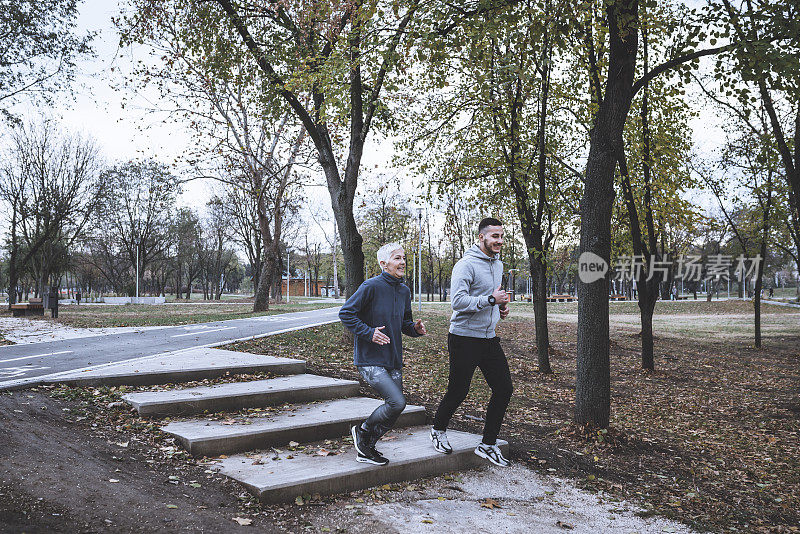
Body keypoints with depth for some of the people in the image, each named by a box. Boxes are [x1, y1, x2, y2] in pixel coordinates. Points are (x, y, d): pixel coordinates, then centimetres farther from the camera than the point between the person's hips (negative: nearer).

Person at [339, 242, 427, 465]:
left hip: (394, 361, 8)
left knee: (395, 408, 7)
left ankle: (366, 450, 25)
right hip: (370, 360, -8)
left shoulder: (404, 291, 10)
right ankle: (363, 430, 9)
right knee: (397, 403, -18)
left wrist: (415, 328, 0)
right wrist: (369, 333, -20)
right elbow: (345, 313, -12)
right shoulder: (371, 286, -13)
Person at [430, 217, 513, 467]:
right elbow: (458, 301, -24)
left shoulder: (498, 264, 14)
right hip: (465, 338, -8)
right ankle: (438, 430, 29)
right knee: (458, 392, 2)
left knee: (504, 389, 4)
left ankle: (488, 444, 16)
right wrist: (491, 299, -24)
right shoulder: (466, 265, -15)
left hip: (489, 338, 8)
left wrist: (500, 307, 10)